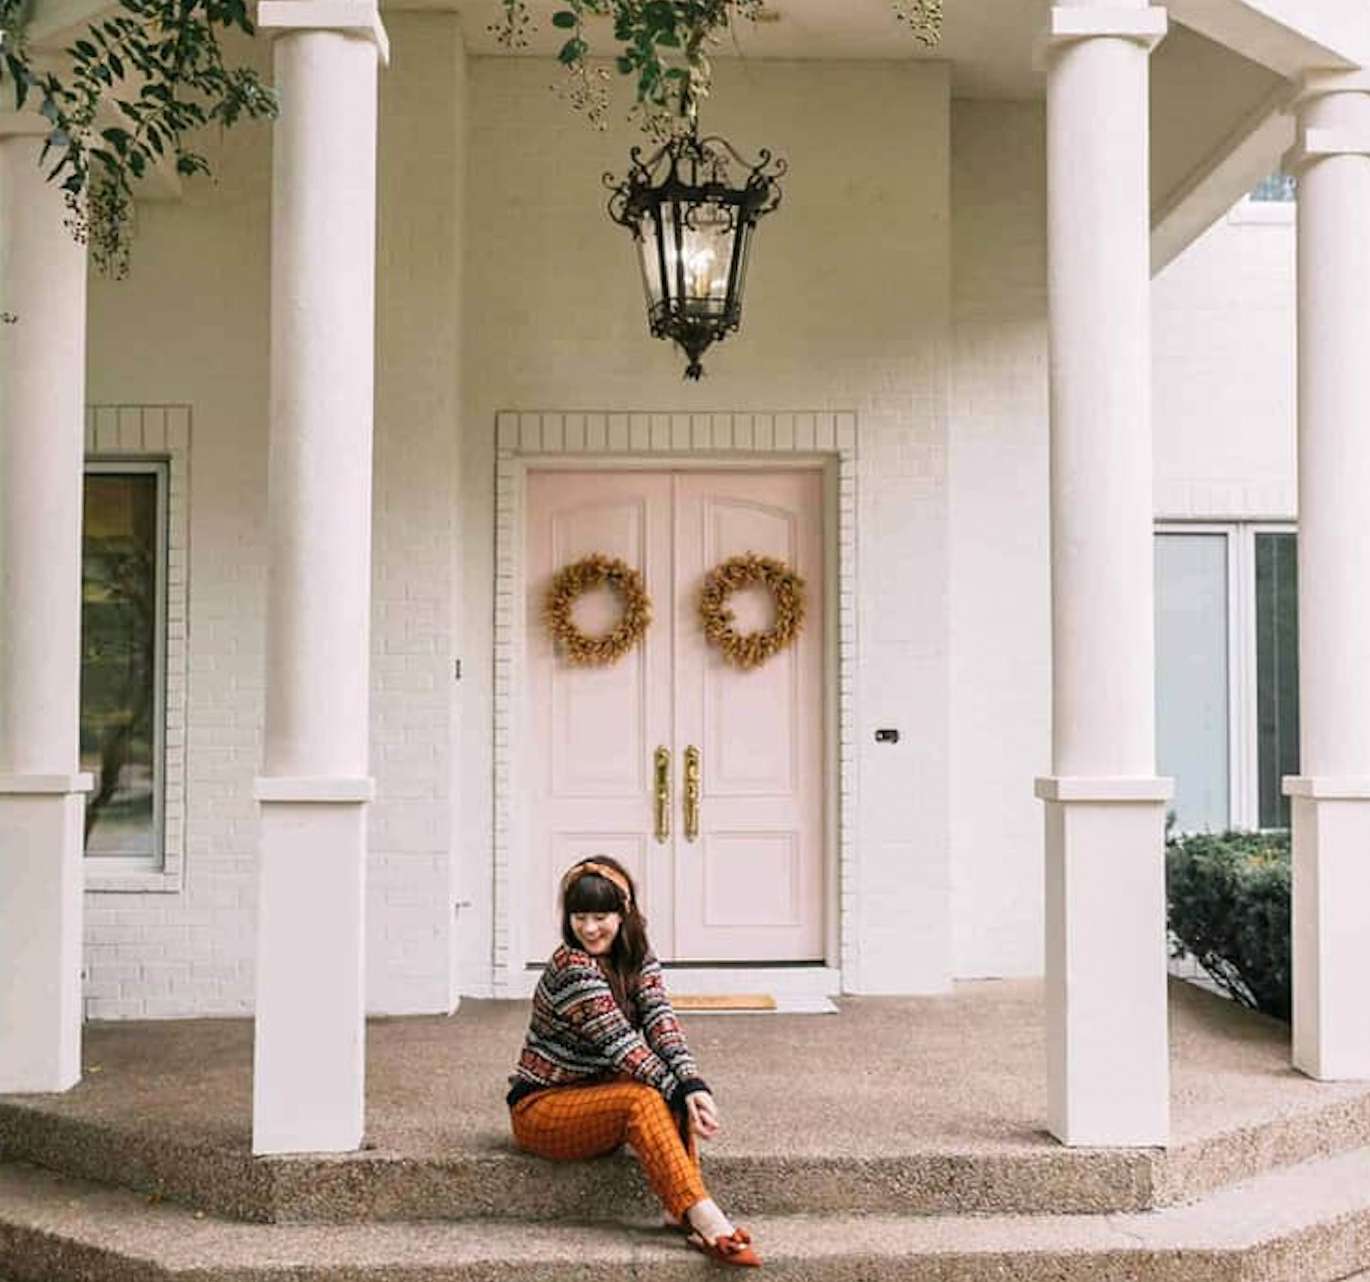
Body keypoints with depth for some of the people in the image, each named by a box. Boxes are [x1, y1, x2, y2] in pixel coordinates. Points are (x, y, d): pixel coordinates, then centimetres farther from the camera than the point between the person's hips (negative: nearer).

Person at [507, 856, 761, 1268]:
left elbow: (660, 1021, -15)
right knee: (643, 1098, -32)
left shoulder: (637, 958, 1)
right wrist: (678, 1091, -30)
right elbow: (620, 1044, -25)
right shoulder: (571, 966, -20)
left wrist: (692, 1084, -31)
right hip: (540, 1109, -7)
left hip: (593, 1094, 7)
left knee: (675, 1088, -20)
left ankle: (680, 1208, -28)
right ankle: (703, 1217, -41)